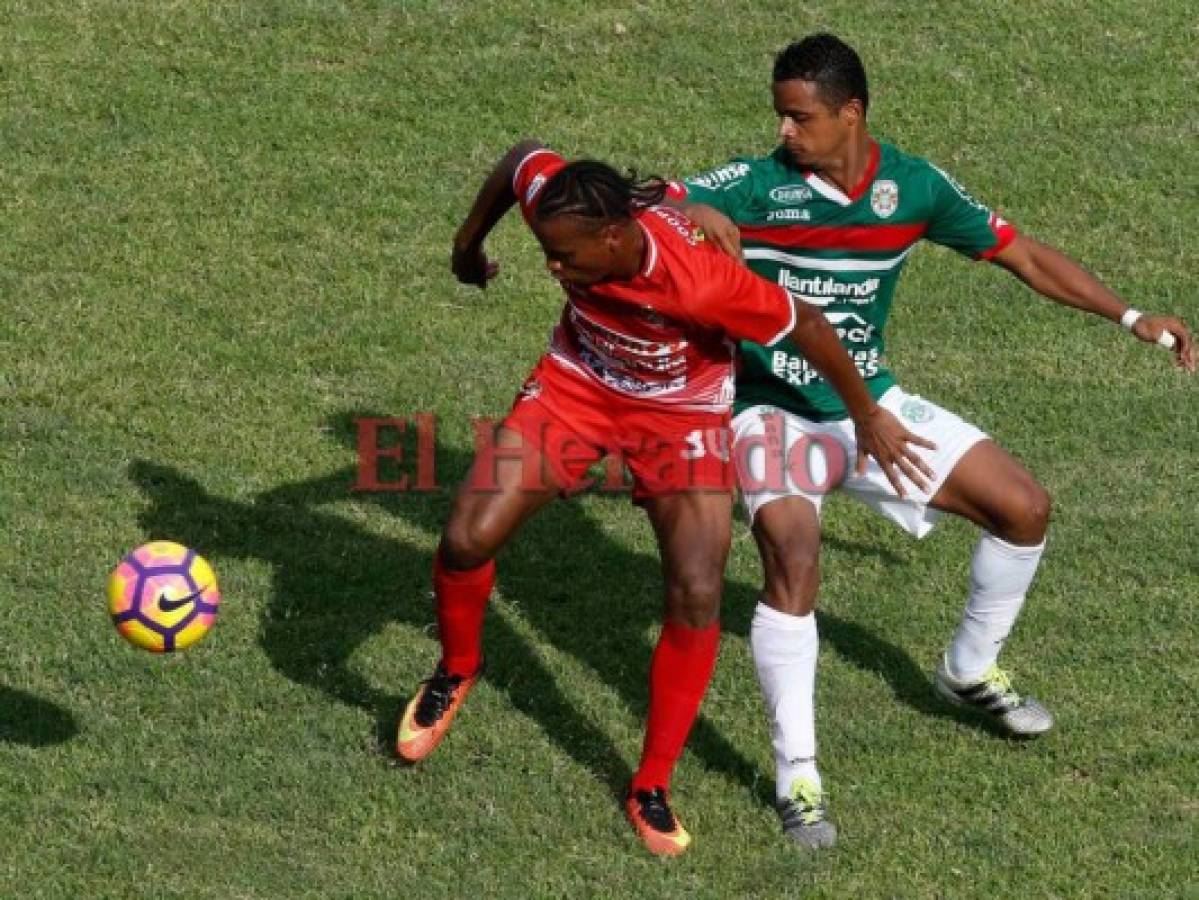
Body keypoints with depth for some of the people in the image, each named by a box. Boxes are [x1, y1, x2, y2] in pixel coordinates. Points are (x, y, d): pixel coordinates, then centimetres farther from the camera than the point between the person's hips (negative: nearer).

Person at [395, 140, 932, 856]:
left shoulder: (700, 281, -40)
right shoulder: (553, 199, -29)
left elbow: (806, 324, -24)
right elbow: (524, 157, -4)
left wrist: (867, 416, -10)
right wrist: (470, 243, 12)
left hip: (680, 412, -3)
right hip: (575, 385, 3)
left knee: (697, 595, -14)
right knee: (468, 538, -10)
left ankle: (653, 789, 4)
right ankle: (458, 670, 23)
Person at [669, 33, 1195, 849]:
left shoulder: (914, 187, -7)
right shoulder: (756, 186, -17)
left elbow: (1022, 254, 2)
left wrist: (1132, 318, -4)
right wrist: (692, 214, -46)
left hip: (870, 404, 5)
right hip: (775, 409, -5)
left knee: (1024, 508, 4)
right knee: (793, 561, -29)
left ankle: (971, 670, 31)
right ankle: (798, 775, -17)